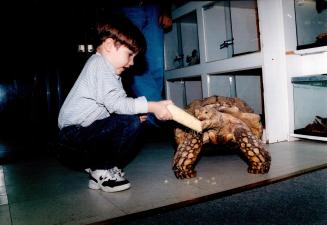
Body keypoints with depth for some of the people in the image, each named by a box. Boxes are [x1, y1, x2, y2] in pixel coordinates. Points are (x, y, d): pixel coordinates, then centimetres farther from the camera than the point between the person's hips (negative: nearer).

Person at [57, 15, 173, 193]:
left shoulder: (106, 68, 17)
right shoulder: (100, 64, -16)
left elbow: (116, 103, 10)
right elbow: (116, 103, -27)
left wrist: (136, 112, -7)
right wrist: (152, 106, -28)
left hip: (82, 130, 10)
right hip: (74, 131, -10)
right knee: (132, 123, -22)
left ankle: (97, 171, 13)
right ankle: (102, 171, -6)